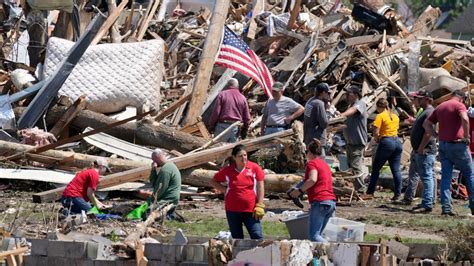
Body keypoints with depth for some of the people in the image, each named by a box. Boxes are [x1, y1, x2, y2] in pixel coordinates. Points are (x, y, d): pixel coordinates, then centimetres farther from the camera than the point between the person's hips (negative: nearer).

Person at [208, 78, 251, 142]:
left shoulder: (222, 94, -2)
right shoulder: (243, 98, 8)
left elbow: (216, 112, -7)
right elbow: (247, 118, 9)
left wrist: (211, 125, 3)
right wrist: (244, 131, 20)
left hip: (222, 125, -3)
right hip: (235, 128, 3)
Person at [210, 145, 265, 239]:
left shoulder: (254, 168, -3)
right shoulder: (228, 170, 1)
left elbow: (260, 187, -2)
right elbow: (213, 181, 14)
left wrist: (259, 206, -7)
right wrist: (225, 190, -1)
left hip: (250, 210, -2)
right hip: (233, 210, 2)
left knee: (257, 236, -11)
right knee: (237, 238, 11)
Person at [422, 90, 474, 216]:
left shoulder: (440, 107, 15)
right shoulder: (459, 105, -6)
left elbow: (426, 124, 18)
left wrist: (437, 135, 12)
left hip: (443, 144, 6)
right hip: (457, 144, -6)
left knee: (446, 176, 6)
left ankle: (446, 207, -2)